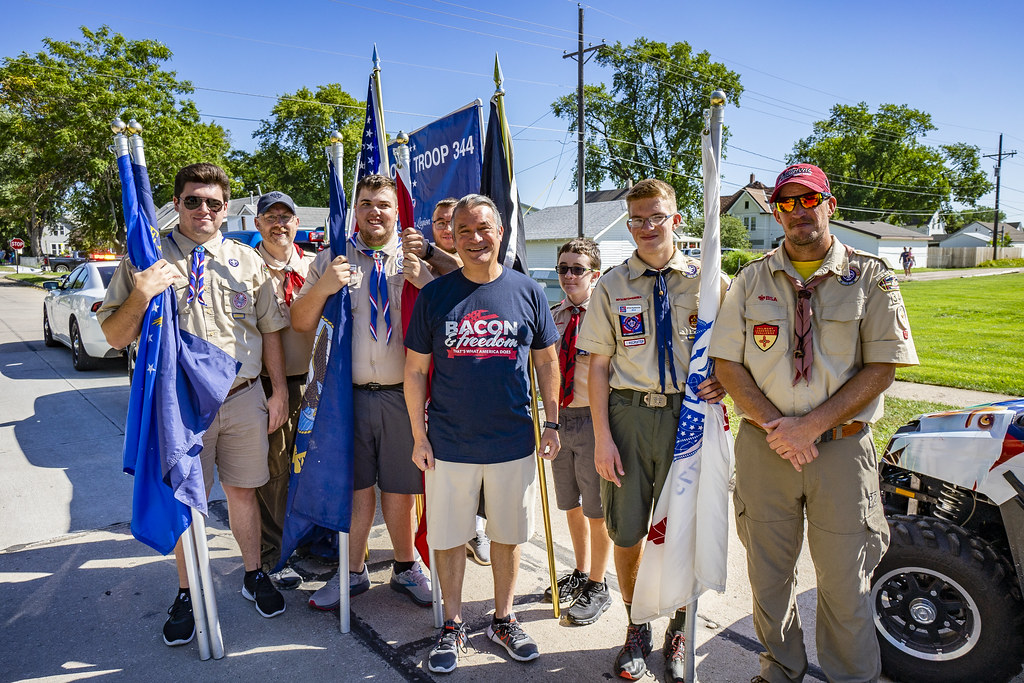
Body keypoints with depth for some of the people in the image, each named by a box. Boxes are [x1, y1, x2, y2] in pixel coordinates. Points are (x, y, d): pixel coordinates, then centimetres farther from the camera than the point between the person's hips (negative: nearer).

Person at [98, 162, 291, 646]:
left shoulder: (247, 260, 7)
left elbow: (270, 330, 10)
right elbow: (115, 337, 0)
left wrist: (279, 391, 7)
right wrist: (142, 293, -18)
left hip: (244, 398, 2)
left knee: (242, 491, 14)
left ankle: (253, 575, 34)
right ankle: (187, 594, 30)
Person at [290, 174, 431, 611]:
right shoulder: (330, 260, 8)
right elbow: (301, 323, 5)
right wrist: (322, 287, -13)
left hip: (402, 394, 0)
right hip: (349, 393, 0)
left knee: (400, 487, 12)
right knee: (356, 487, 10)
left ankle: (405, 568, 33)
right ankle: (353, 572, 30)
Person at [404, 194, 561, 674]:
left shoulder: (527, 291, 1)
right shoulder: (434, 295, -3)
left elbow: (546, 361, 8)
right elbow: (415, 370, 1)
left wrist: (552, 423, 6)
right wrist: (418, 435, -2)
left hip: (513, 441, 1)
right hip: (449, 443, -1)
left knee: (508, 534, 15)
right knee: (449, 536, 11)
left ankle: (503, 620, 36)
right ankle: (452, 627, 32)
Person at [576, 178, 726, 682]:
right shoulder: (612, 284, 3)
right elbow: (599, 365, 1)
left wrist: (721, 382, -12)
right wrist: (602, 438, -5)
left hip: (689, 412, 0)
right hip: (629, 413, 0)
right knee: (627, 531, 9)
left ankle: (679, 632, 36)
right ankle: (636, 627, 35)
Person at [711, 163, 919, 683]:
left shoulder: (871, 278, 2)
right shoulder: (752, 279, 5)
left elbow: (882, 367, -5)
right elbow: (727, 363, 1)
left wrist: (811, 425, -15)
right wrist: (774, 424, -12)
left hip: (842, 448, -1)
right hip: (763, 446, 2)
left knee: (844, 582, 8)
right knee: (768, 575, 14)